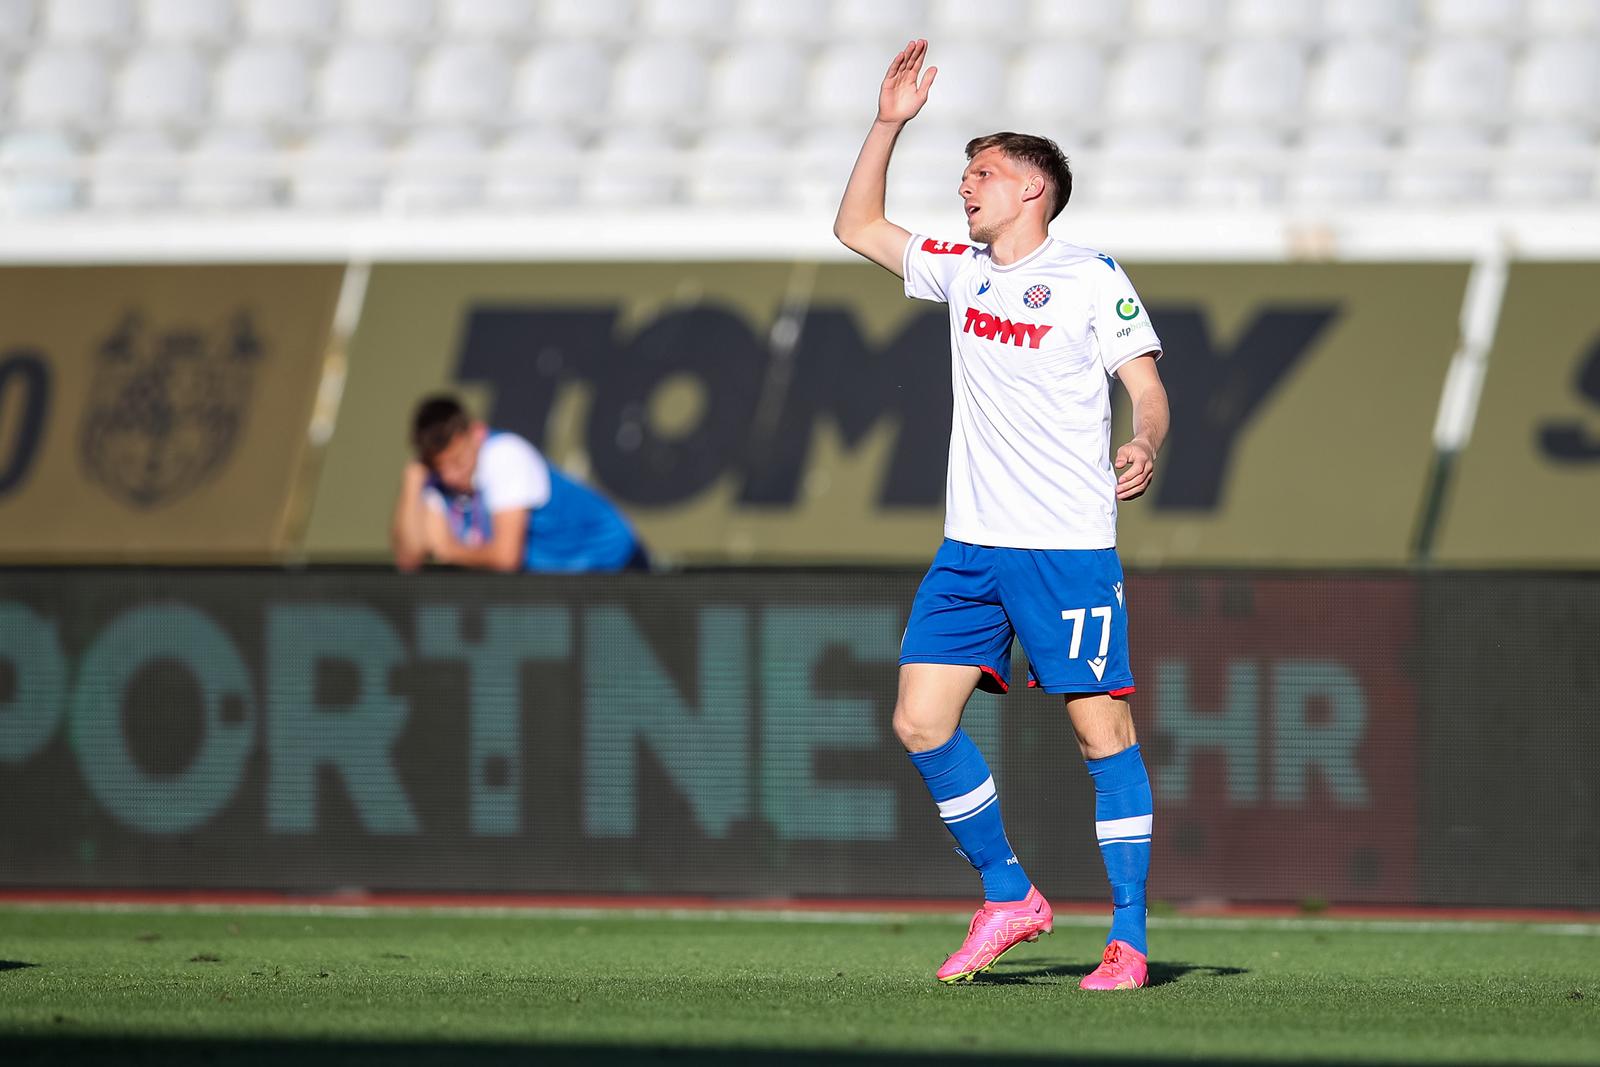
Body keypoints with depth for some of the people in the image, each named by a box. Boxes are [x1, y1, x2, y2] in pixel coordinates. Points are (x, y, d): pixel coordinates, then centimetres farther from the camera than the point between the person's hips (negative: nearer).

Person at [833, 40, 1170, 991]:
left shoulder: (1091, 277, -4)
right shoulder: (963, 271, 14)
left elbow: (1147, 386, -6)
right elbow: (858, 227, 23)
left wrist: (1146, 447, -27)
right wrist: (890, 122, 14)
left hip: (1069, 546, -7)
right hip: (972, 547, 7)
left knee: (1103, 729, -6)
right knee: (920, 719, -1)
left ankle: (1129, 942, -4)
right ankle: (1009, 898, 13)